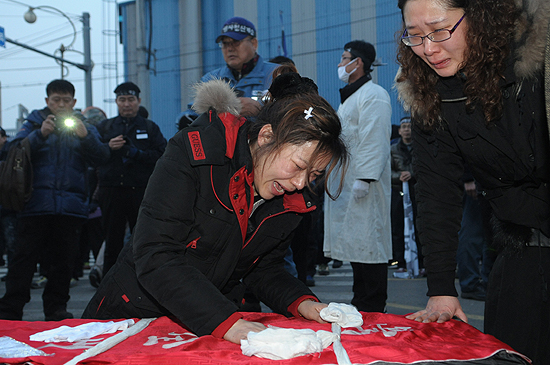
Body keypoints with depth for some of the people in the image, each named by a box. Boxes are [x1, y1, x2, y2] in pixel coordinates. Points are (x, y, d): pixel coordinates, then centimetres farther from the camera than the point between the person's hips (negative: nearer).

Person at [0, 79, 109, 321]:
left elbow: (100, 158, -1)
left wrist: (85, 137, -18)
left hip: (71, 207, 2)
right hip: (36, 204, -2)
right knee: (24, 257, -4)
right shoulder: (34, 123, 9)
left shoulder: (85, 127, 13)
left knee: (63, 260, 6)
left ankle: (56, 308, 16)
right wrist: (41, 134, -19)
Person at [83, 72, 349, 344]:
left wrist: (301, 302, -11)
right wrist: (228, 322, -37)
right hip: (136, 310, -2)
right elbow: (155, 258, -29)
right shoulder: (192, 152, -21)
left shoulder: (292, 202, -4)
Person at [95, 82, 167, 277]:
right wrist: (108, 147, -10)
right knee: (112, 240, 4)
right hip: (112, 191, 1)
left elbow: (162, 156, -1)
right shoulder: (104, 127, 16)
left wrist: (137, 154, -12)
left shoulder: (150, 128, 13)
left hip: (141, 191, -1)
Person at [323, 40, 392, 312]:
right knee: (355, 246, 11)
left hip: (364, 187, -10)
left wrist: (364, 178, -24)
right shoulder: (348, 98, 24)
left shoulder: (374, 95, -9)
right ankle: (360, 306, 17)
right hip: (345, 186, 10)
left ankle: (372, 309, -6)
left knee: (368, 246, -9)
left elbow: (375, 140, -18)